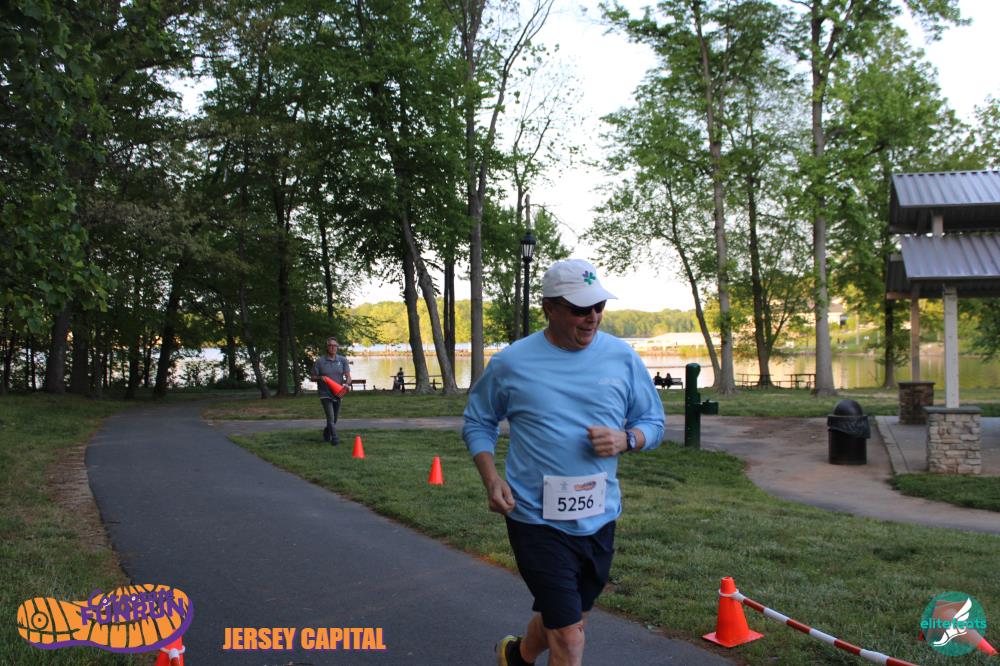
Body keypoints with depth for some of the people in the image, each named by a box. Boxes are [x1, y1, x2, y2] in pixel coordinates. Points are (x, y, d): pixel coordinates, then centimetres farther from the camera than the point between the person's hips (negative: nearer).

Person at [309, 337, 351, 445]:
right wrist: (320, 378, -20)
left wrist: (347, 383, -26)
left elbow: (348, 376, -5)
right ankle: (335, 438, -11)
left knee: (335, 418, 15)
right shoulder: (319, 361, -5)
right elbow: (312, 377, 1)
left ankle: (326, 434, 41)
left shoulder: (343, 360, 0)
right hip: (325, 394, -3)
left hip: (338, 393, 3)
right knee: (330, 416, -16)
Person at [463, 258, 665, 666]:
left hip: (598, 520, 4)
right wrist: (491, 479, -9)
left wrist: (625, 439, -14)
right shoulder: (511, 364, -7)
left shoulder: (622, 357, -1)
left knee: (563, 619, 23)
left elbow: (653, 422, 8)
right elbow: (477, 422, 7)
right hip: (537, 520, -4)